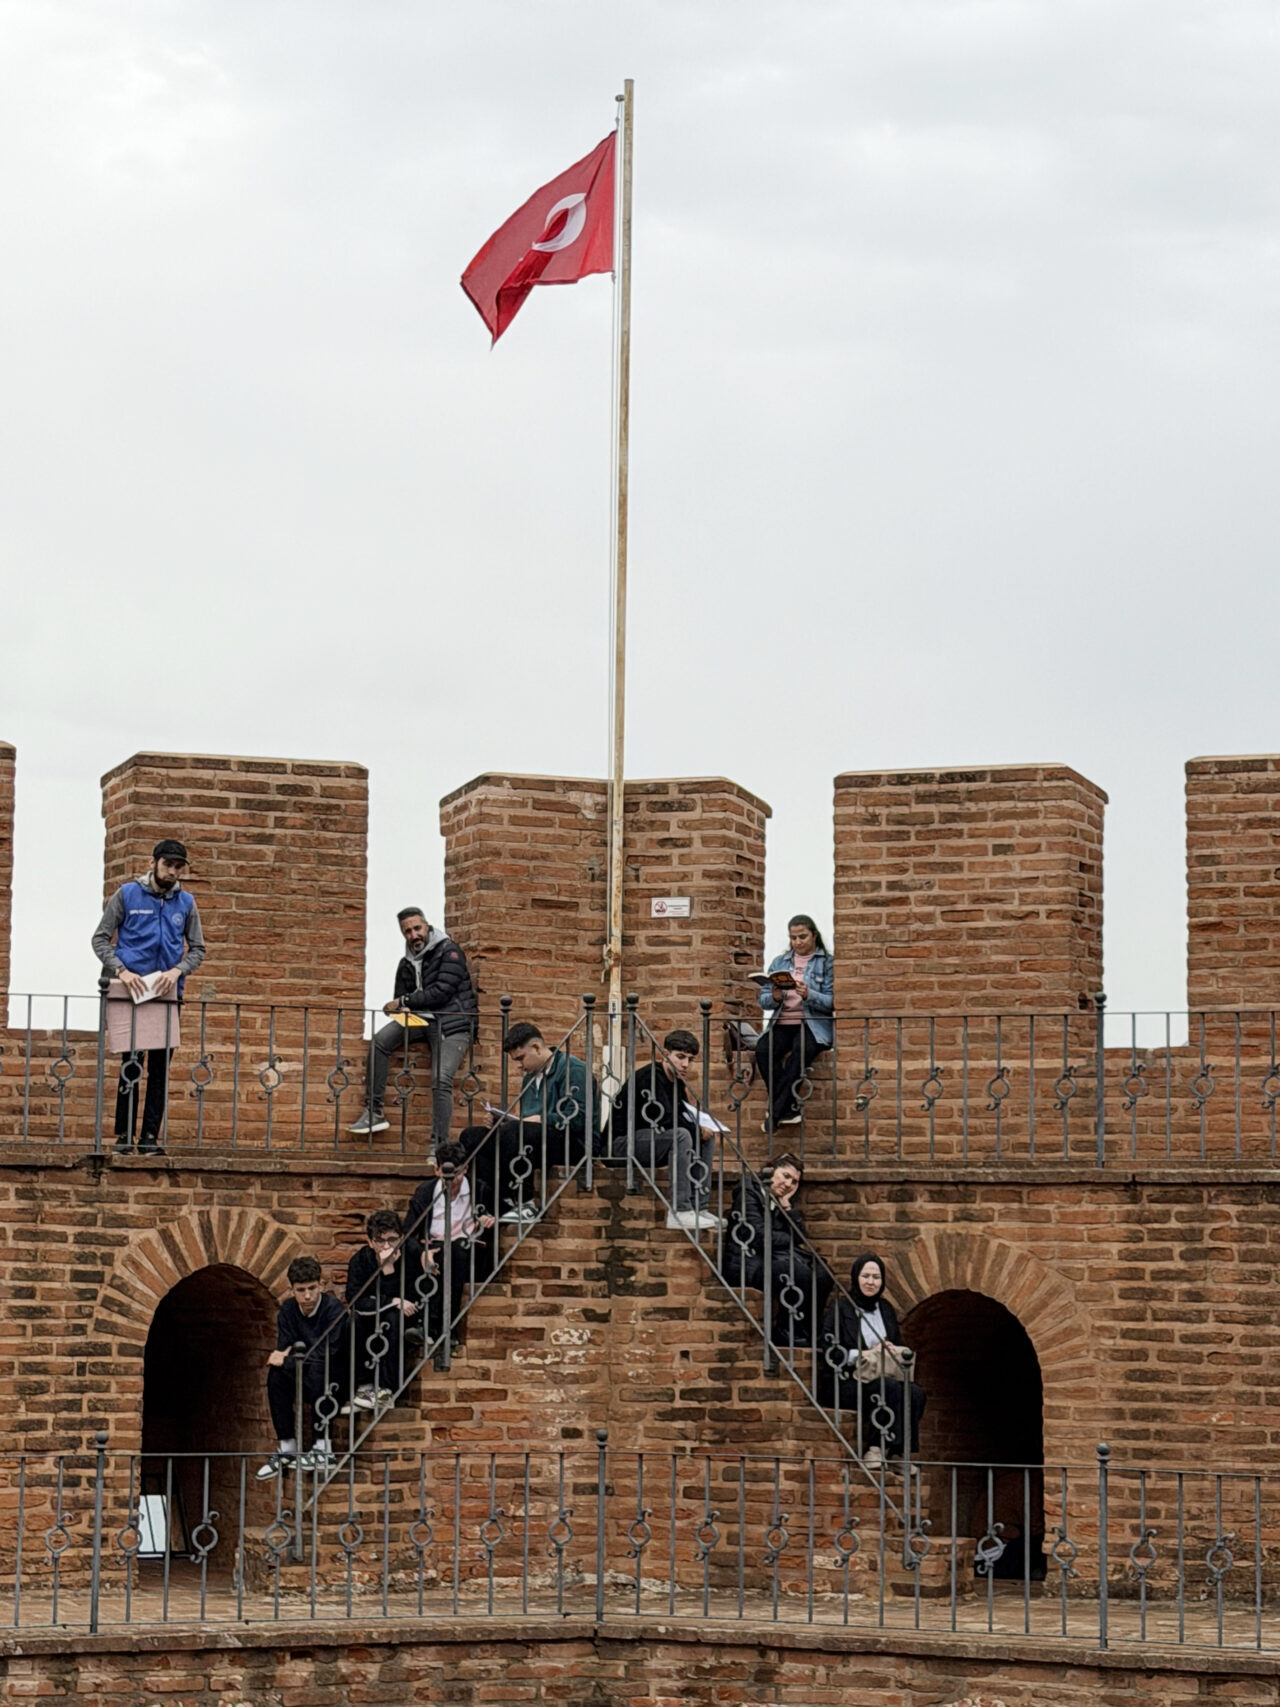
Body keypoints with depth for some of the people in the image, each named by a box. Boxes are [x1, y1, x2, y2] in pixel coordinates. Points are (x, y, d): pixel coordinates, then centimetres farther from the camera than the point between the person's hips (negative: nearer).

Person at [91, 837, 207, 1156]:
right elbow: (100, 939, 1)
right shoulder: (127, 895, 1)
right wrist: (121, 970, -15)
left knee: (160, 1067, 2)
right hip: (132, 991, -3)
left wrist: (178, 970, -10)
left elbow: (197, 949, 10)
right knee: (131, 1065, -2)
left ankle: (151, 1136, 6)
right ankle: (124, 1135, 3)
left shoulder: (186, 903, 9)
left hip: (167, 995, 3)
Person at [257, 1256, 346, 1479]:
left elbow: (326, 1354, -26)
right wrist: (282, 1355, -28)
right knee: (276, 1374, -22)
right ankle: (286, 1446, -18)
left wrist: (287, 1359, -26)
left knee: (316, 1369, -35)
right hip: (303, 1381, 5)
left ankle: (322, 1447, -30)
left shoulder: (332, 1308, -19)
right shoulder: (288, 1309, -2)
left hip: (334, 1382, -5)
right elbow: (283, 1349, -4)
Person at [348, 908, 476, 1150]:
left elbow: (442, 992, -14)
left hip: (453, 1025, -6)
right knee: (381, 1039, -19)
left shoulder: (448, 951, -4)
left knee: (441, 1080, -22)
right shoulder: (407, 964, 17)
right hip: (422, 1021, 6)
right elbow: (400, 1002, 20)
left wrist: (403, 1002, -9)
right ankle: (374, 1112, -18)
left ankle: (439, 1144, -20)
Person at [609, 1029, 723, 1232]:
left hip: (650, 1143, 10)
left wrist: (705, 1128, -8)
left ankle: (698, 1208, 1)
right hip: (623, 1143, -10)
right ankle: (679, 1212, -30)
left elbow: (685, 1117, 14)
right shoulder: (649, 1077, -19)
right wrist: (698, 1129, -18)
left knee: (705, 1138, 5)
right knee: (681, 1135, -30)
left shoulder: (677, 1083, 11)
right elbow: (664, 1120, -28)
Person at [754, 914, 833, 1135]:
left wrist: (809, 995, -21)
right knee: (763, 1050, -29)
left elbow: (832, 1002, -3)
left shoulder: (827, 963, 7)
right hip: (782, 1024, 4)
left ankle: (776, 1111, -31)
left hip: (814, 1024, -3)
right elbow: (763, 1000, 12)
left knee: (801, 1049, -37)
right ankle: (789, 1109, -25)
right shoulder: (779, 962, 18)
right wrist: (774, 997, -11)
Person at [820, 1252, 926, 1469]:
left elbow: (900, 1346, 20)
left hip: (881, 1380, 6)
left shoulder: (886, 1308, 19)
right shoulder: (840, 1307, 0)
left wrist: (894, 1351, -5)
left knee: (915, 1393, -26)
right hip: (845, 1383, -6)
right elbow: (832, 1352, -9)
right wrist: (868, 1354, -16)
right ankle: (876, 1449, -27)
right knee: (894, 1390, -33)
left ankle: (897, 1451, -25)